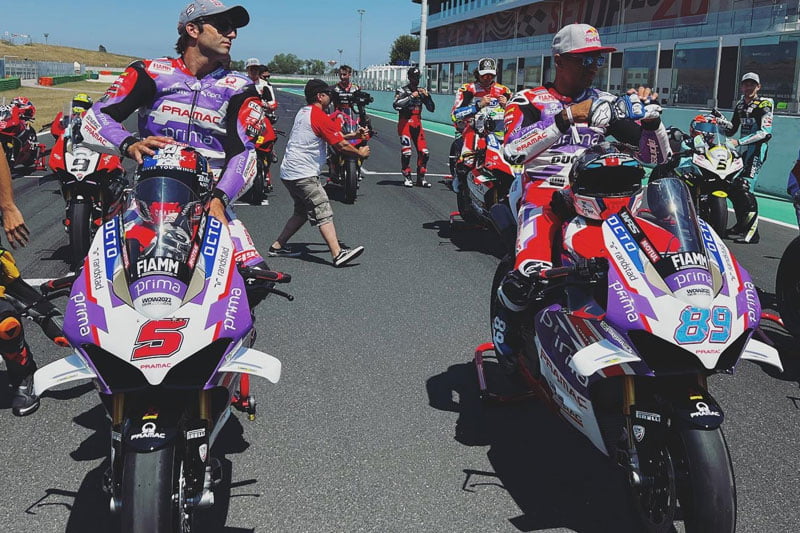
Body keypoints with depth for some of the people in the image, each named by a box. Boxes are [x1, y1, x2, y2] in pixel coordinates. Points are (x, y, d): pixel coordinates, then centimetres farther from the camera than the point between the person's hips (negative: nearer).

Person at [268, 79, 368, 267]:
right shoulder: (320, 116, -12)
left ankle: (278, 246, 22)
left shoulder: (303, 112, 18)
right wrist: (360, 153, 6)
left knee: (302, 212, 19)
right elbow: (341, 145, -10)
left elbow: (333, 136, 27)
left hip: (289, 172, 10)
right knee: (323, 212, -15)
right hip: (303, 174, -10)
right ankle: (338, 254, -23)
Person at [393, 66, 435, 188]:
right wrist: (411, 97, -21)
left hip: (417, 123, 5)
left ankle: (421, 177, 11)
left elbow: (431, 108, 14)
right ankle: (407, 177, 2)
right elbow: (396, 104, -21)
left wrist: (427, 96, 0)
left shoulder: (421, 91, 15)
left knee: (424, 152, 0)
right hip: (405, 123, -5)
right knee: (406, 152, -9)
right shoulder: (402, 90, -2)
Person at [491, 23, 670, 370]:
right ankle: (505, 340, -1)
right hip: (545, 191, -4)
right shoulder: (529, 101, 5)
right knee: (529, 276, -30)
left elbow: (656, 156, 14)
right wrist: (568, 117, -22)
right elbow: (513, 150, -17)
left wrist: (651, 119, -7)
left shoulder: (605, 103, 16)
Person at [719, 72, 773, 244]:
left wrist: (739, 142, -24)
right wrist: (721, 120, -1)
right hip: (743, 151, 8)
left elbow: (765, 132, -17)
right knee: (731, 187, 8)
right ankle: (741, 225, 24)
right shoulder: (740, 104, 17)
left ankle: (752, 232, -21)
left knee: (744, 187, -20)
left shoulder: (764, 104, -6)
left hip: (757, 149, -8)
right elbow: (731, 130, 19)